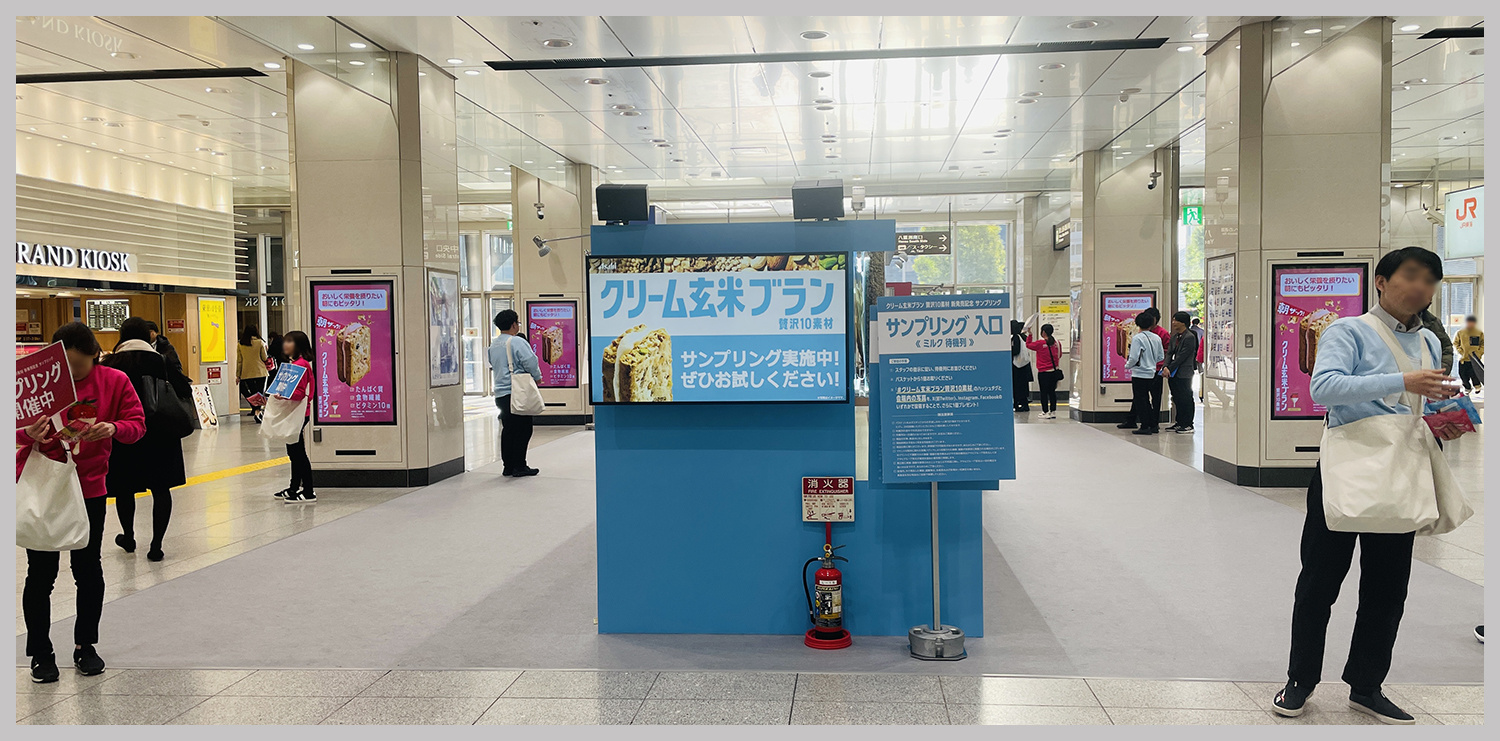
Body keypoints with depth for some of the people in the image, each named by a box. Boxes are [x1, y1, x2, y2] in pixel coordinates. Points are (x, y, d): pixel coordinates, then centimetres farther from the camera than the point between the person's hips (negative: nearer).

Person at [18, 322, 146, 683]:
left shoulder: (114, 381, -5)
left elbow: (137, 423, -4)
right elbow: (23, 434, -3)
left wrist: (114, 428, -26)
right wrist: (31, 434, -26)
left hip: (89, 489, 1)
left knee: (88, 569, 9)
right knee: (41, 572, 3)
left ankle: (85, 646, 25)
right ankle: (40, 653, 16)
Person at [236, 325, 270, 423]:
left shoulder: (240, 344, 2)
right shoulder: (260, 342, -4)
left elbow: (239, 360, 5)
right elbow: (265, 358, 1)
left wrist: (238, 375, 9)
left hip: (246, 374, 2)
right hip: (260, 372, -2)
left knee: (253, 393, 13)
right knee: (260, 393, -1)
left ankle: (256, 410, 10)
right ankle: (257, 412, -15)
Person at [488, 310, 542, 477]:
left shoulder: (493, 345, 13)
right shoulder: (517, 342, -13)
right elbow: (531, 363, -16)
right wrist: (537, 377, 0)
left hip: (500, 393, 8)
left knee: (508, 429, 13)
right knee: (523, 429, -2)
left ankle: (508, 466, 15)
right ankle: (519, 466, -2)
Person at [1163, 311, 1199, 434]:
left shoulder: (1189, 337, -12)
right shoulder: (1175, 336, 13)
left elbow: (1182, 356, -16)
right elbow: (1170, 353, 9)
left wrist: (1170, 368, -16)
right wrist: (1166, 367, -7)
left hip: (1184, 374, -8)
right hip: (1174, 373, 8)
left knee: (1186, 399, -2)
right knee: (1177, 399, 13)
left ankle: (1188, 425, 4)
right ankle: (1180, 423, 22)